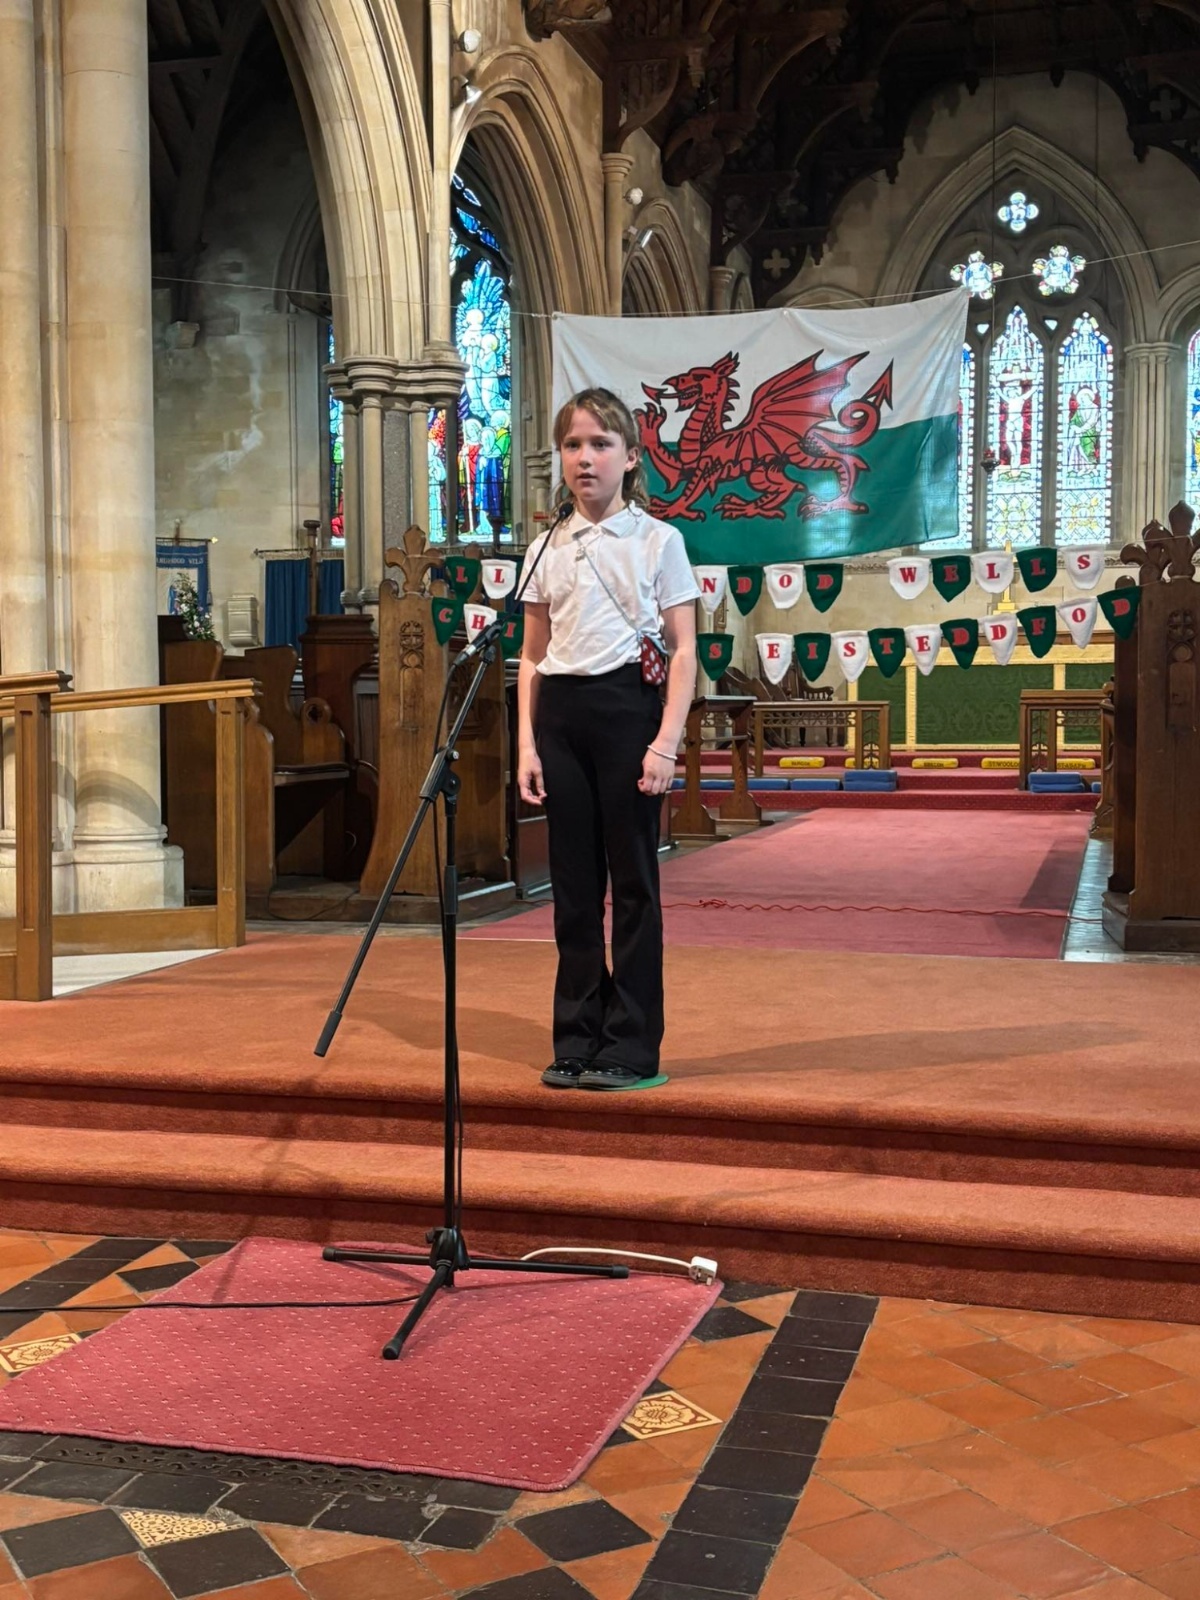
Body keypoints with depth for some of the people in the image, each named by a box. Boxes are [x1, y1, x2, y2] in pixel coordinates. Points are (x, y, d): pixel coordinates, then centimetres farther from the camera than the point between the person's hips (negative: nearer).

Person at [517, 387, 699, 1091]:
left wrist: (667, 742, -12)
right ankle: (576, 1039, 16)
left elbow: (684, 649, -3)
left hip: (628, 705, -4)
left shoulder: (657, 540, 0)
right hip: (561, 712, 4)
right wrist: (527, 742, 4)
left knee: (633, 878, 0)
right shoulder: (547, 549, 11)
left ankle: (632, 1046, 8)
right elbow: (532, 656, 13)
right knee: (573, 881, 8)